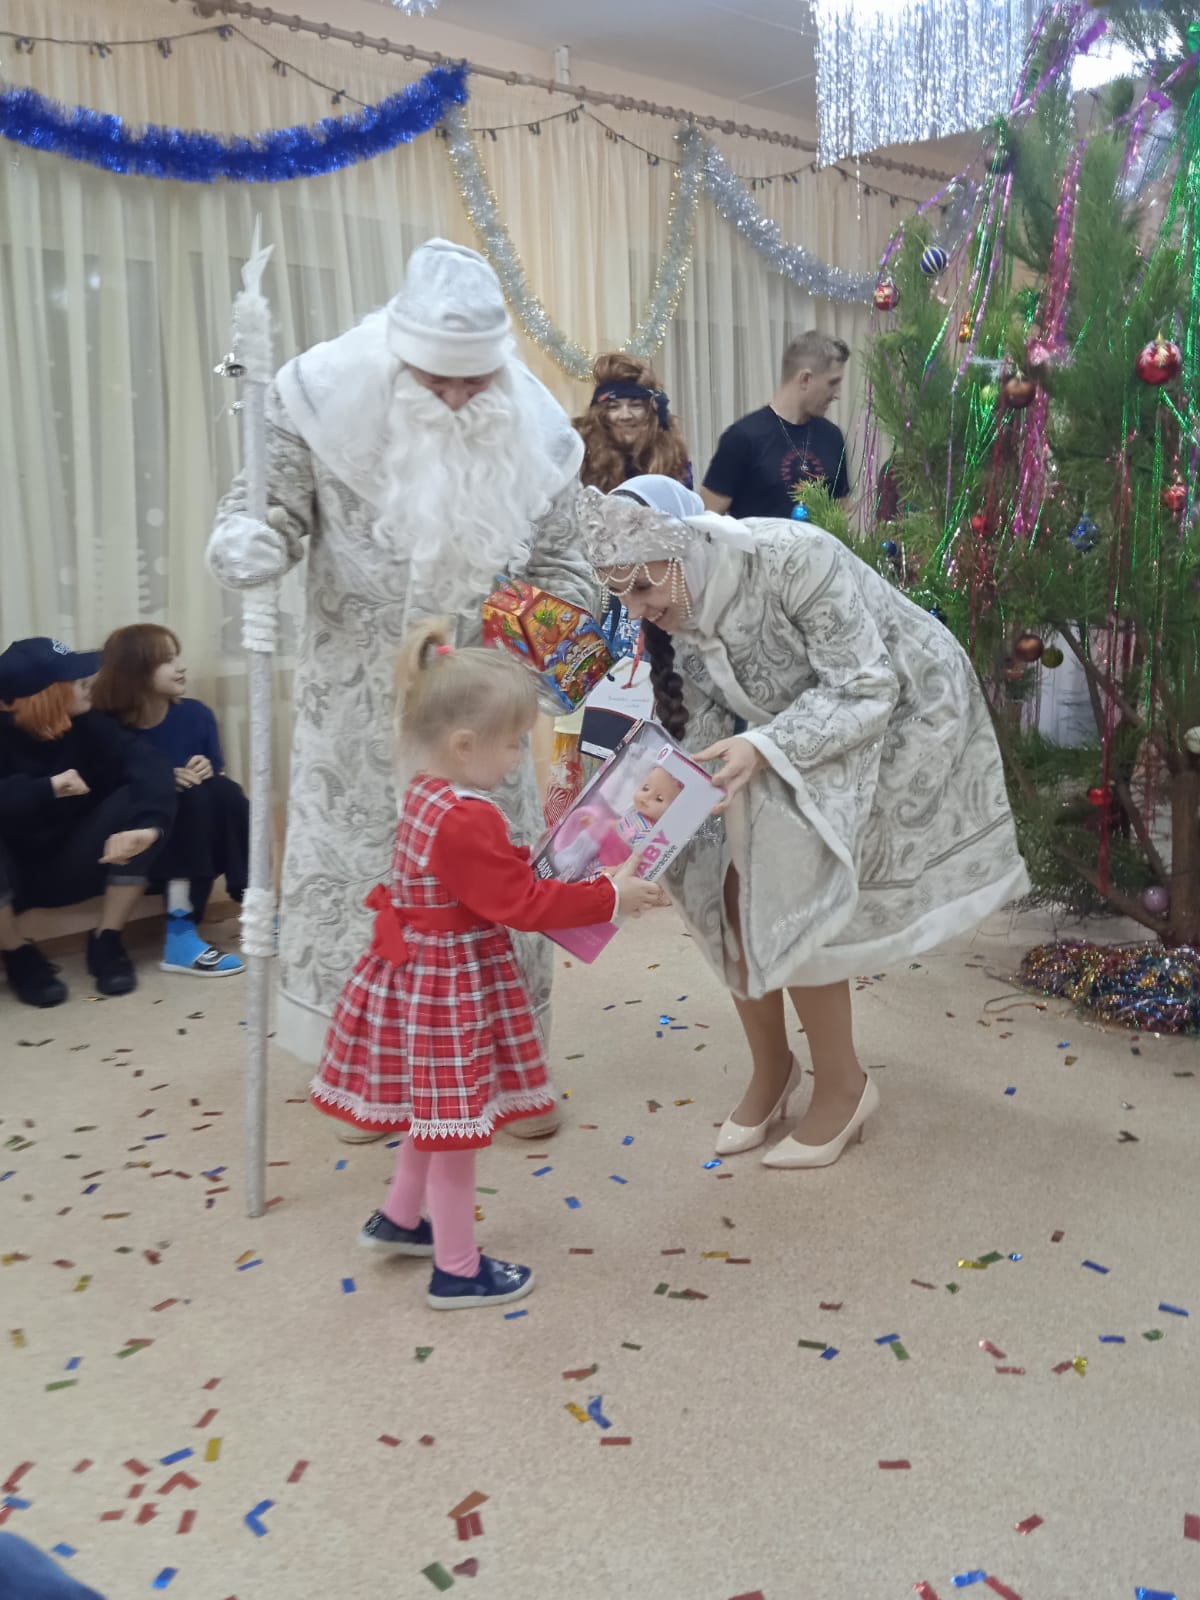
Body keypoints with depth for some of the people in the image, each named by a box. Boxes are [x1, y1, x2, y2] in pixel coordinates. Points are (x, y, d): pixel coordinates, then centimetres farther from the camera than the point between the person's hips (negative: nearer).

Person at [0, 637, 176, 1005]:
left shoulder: (85, 725, -9)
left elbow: (147, 763, -24)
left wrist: (147, 824, -41)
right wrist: (46, 788, -37)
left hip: (69, 869, 3)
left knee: (136, 801, -21)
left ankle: (106, 941, -8)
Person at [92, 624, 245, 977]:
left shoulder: (196, 714, -1)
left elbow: (221, 782, 8)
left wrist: (206, 774, -15)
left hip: (197, 837, 4)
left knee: (223, 791, -26)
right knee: (193, 799, -31)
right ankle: (180, 933, -35)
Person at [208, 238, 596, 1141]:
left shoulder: (538, 434, -7)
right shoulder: (322, 399, -14)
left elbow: (561, 567, 2)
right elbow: (271, 507, -8)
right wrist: (251, 546, -32)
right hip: (360, 703, -1)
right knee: (356, 870, 7)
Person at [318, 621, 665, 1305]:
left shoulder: (428, 794, 4)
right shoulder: (467, 820, -27)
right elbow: (522, 903, -23)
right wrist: (611, 895, -17)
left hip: (423, 974, 10)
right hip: (452, 989, -10)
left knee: (437, 1115, 26)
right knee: (455, 1125, 5)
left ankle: (399, 1219, 43)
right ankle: (458, 1272, 20)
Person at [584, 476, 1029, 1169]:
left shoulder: (793, 558, -30)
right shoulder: (677, 613, -8)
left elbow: (865, 690, -28)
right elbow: (705, 727, -6)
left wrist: (762, 747, -39)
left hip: (900, 714, -7)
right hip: (801, 733, 7)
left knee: (794, 899, -16)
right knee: (733, 885, -4)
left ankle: (843, 1086, 4)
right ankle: (770, 1066, 18)